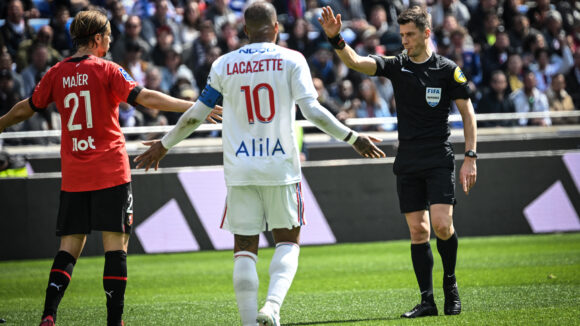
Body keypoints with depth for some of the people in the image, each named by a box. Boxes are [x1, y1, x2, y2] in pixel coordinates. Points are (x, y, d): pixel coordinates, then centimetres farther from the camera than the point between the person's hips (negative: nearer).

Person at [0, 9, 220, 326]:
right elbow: (145, 98, -15)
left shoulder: (56, 74, 7)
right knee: (116, 245, 0)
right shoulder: (106, 70, -6)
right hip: (110, 172, -4)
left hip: (73, 176, 4)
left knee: (69, 246, 8)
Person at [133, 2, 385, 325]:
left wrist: (164, 145, 22)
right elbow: (312, 110, -9)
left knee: (245, 248, 8)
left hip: (240, 170, 1)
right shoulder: (291, 60, -1)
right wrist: (352, 137, 0)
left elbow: (196, 114, 7)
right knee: (288, 241, 10)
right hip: (281, 167, -1)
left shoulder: (224, 65, 4)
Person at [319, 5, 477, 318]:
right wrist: (336, 39, -27)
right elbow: (356, 62, -9)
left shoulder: (447, 70, -2)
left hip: (439, 160, -3)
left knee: (441, 224, -15)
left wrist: (470, 158, -3)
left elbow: (467, 112, 2)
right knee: (418, 230, 2)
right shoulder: (396, 66, 5)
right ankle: (427, 301, 5)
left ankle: (450, 282, 10)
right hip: (407, 161, 3)